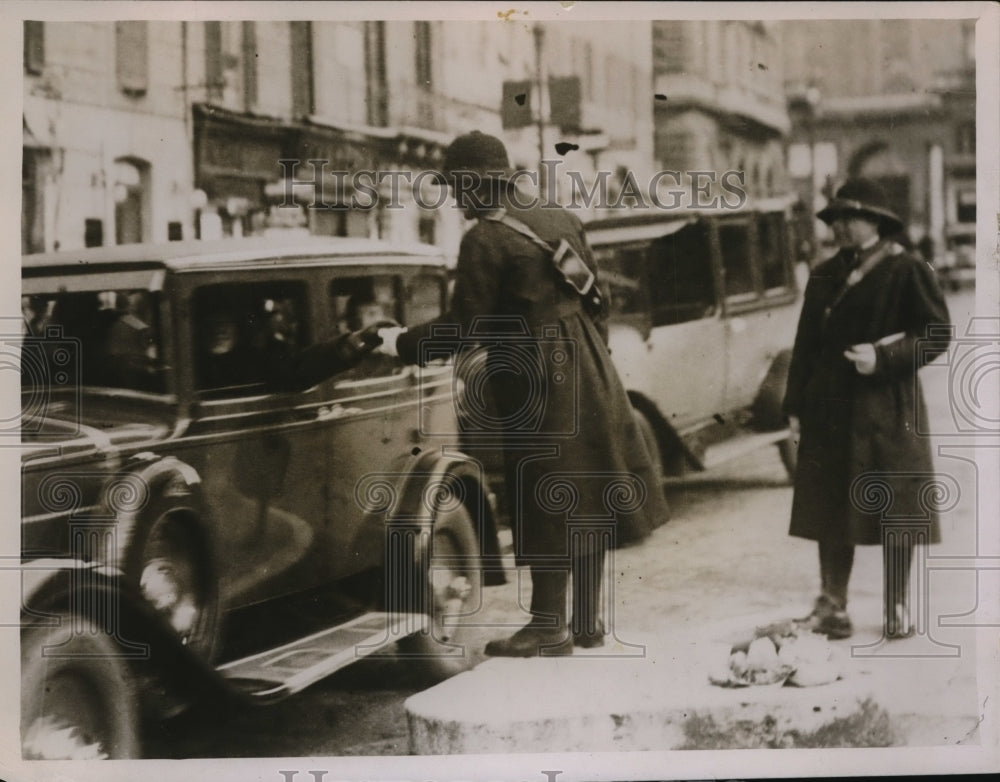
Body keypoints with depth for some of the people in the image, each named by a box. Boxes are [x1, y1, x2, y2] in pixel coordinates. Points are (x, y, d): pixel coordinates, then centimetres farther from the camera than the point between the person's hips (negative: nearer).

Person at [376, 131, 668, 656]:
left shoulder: (485, 241, -13)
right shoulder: (560, 220, 10)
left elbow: (464, 327, -15)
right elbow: (596, 295, 14)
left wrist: (401, 342, -3)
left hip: (534, 384, -8)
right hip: (588, 374, 8)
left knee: (546, 501, -1)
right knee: (584, 495, 12)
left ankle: (549, 627, 7)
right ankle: (588, 619, 21)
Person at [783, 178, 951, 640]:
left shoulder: (906, 272, -3)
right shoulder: (824, 276, 13)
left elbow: (938, 334, -6)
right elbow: (806, 344, 13)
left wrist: (883, 357, -17)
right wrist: (796, 406, 8)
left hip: (888, 412, -4)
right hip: (830, 414, 4)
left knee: (896, 515, 2)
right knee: (832, 514, 5)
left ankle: (897, 611, 14)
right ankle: (832, 607, 14)